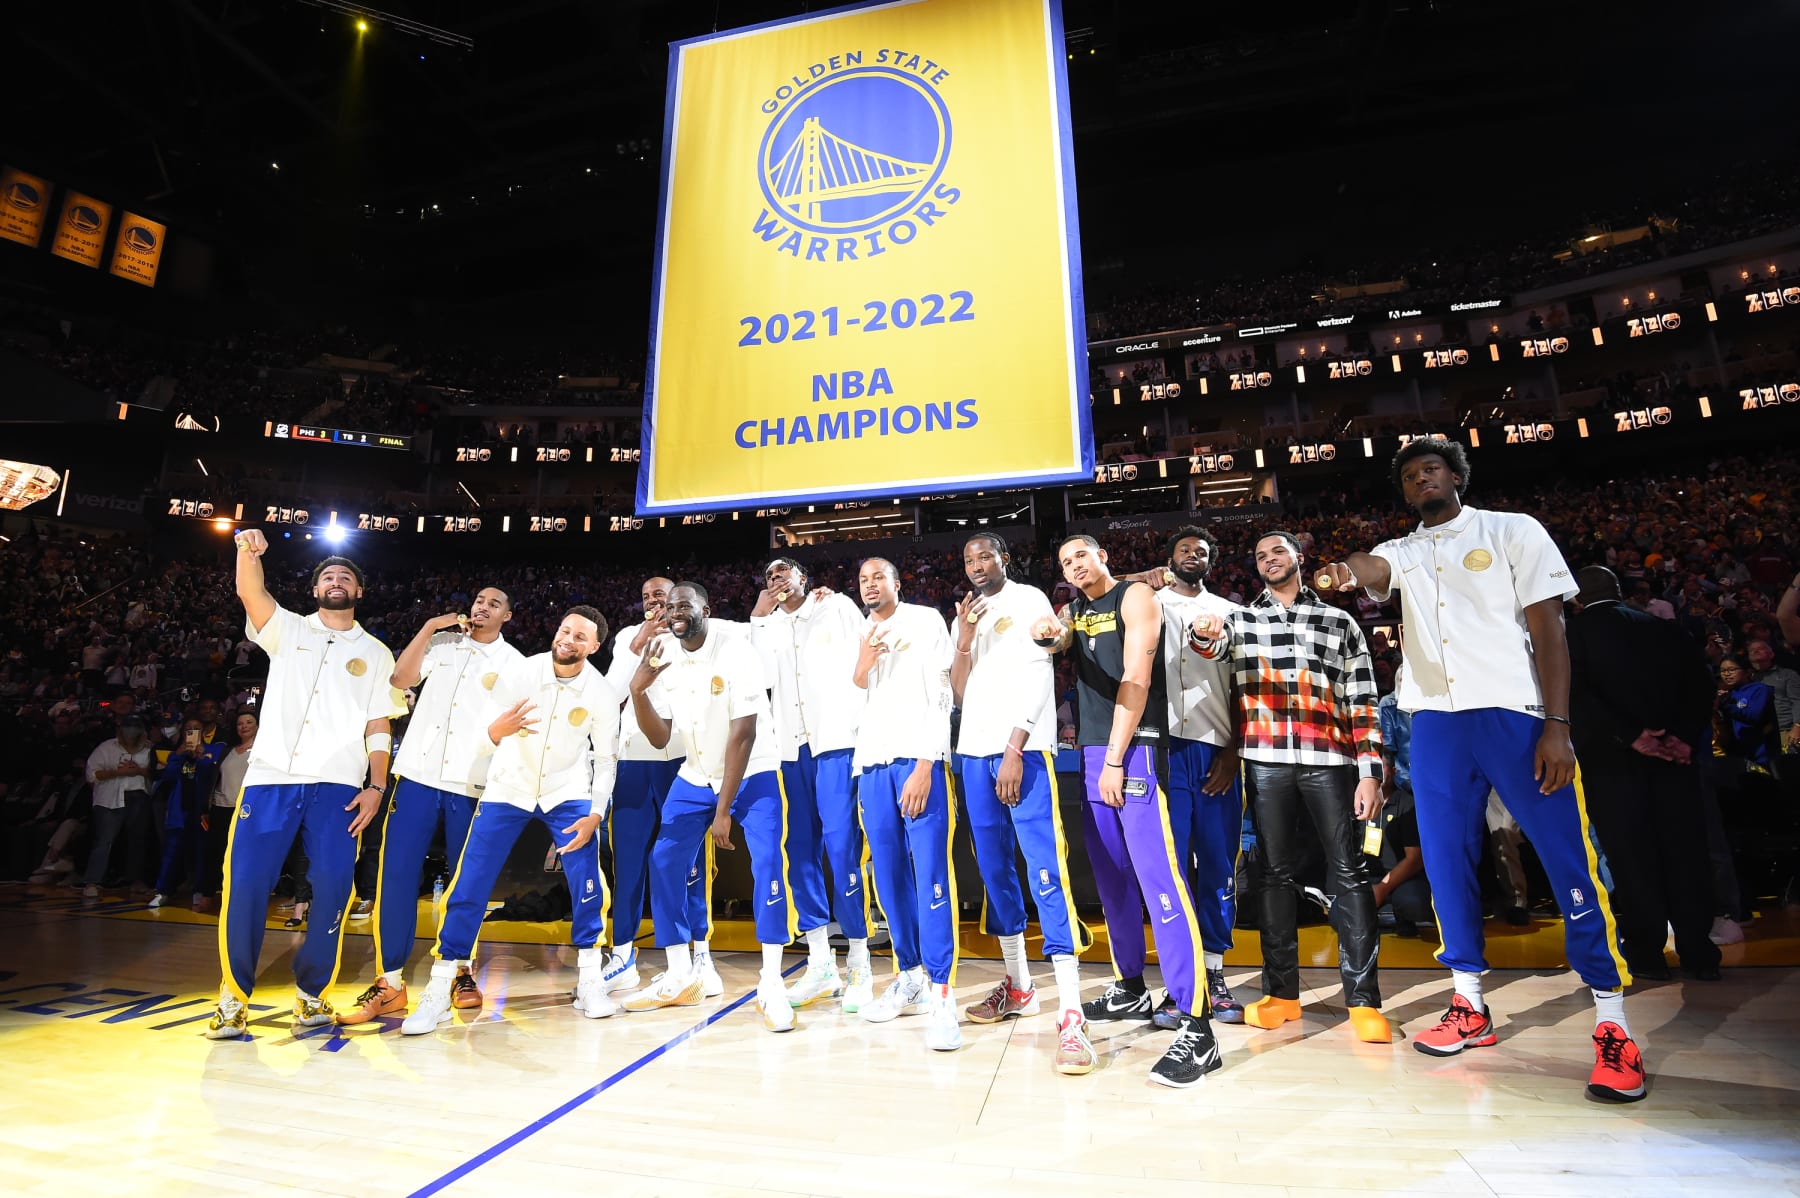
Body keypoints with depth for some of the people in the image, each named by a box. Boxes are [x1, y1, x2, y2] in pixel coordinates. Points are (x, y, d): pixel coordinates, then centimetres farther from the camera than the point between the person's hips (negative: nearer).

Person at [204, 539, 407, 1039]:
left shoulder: (375, 653, 15)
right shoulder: (288, 629, 16)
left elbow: (379, 726, 10)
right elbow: (251, 593, -6)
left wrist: (377, 785, 0)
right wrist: (247, 550, -26)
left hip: (337, 786, 0)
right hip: (270, 776, 0)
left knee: (331, 890, -6)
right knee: (245, 884, -6)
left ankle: (312, 991, 11)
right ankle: (234, 996, 12)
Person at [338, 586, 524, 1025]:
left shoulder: (514, 664, 7)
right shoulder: (442, 642, 13)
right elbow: (400, 679, 0)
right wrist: (429, 626, -2)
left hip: (472, 786, -1)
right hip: (417, 775, 2)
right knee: (396, 876, -3)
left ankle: (462, 972, 19)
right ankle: (390, 982, 6)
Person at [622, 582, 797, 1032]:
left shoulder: (734, 650, -21)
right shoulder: (661, 657, -5)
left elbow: (743, 733, -23)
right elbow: (660, 738, -5)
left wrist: (724, 811, -22)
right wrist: (637, 691, -24)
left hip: (752, 774, -5)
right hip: (696, 777, 6)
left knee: (768, 866, -18)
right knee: (664, 864, 1)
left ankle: (771, 986, -6)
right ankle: (681, 978, 16)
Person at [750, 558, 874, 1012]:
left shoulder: (838, 606, 8)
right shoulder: (769, 627, 18)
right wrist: (757, 616, -1)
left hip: (837, 739, -5)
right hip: (792, 746, 5)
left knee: (841, 848, -10)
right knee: (802, 851, 5)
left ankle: (860, 968, 2)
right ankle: (821, 965, 15)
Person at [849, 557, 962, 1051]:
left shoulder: (926, 620, 5)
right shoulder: (860, 635, 19)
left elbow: (940, 694, -3)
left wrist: (924, 766, -13)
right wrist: (862, 664, -4)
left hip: (918, 758, -5)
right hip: (872, 761, 5)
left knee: (930, 872, -9)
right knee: (889, 872, 7)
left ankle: (940, 993, -4)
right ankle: (910, 976, 20)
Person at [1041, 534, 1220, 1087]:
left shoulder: (1135, 596, -2)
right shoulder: (1074, 610, 18)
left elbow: (1135, 679, -10)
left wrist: (1116, 760, -13)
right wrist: (1045, 634, -27)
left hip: (1134, 749, -7)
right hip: (1090, 752, 7)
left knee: (1159, 878, -12)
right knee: (1112, 876, 14)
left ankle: (1197, 1027, -10)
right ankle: (1130, 989, 28)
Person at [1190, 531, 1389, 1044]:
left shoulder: (1340, 621, 14)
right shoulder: (1242, 619, 15)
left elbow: (1362, 703, 10)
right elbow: (1212, 646, -8)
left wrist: (1370, 770, 0)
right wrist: (1205, 632, -33)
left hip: (1329, 761, 0)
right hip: (1267, 761, 1)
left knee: (1349, 873, -1)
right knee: (1276, 872, 5)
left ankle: (1364, 999, 7)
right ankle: (1281, 991, 14)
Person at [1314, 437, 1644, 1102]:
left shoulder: (1513, 531, 8)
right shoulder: (1403, 551, 15)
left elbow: (1548, 628, 0)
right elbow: (1372, 569, -10)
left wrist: (1557, 725, -9)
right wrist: (1345, 570, -36)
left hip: (1515, 714, -3)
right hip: (1435, 722, 3)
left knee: (1570, 863, -4)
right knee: (1445, 862, 7)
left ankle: (1613, 1027, 8)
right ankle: (1470, 1007, 20)